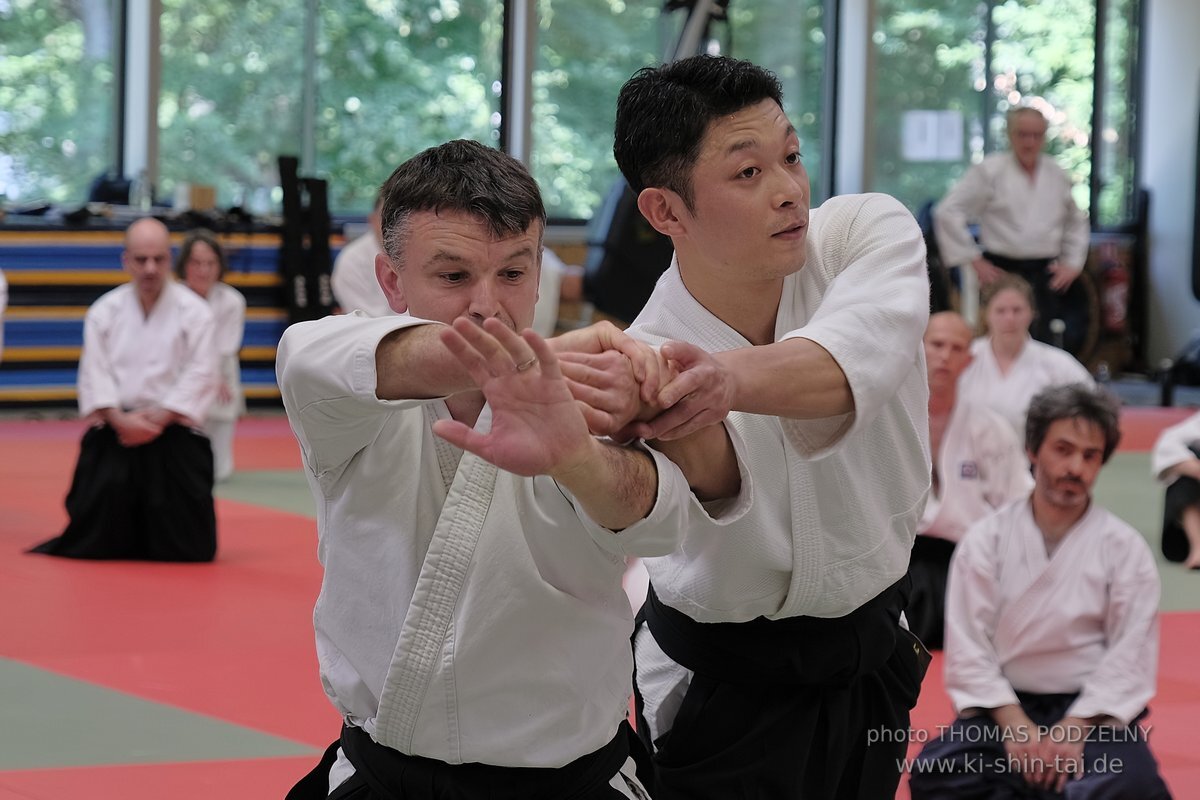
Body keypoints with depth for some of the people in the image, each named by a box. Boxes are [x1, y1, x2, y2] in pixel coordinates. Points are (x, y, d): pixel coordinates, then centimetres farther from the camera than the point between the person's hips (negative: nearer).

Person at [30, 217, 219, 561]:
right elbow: (94, 375, -1)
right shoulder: (104, 311, 2)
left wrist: (157, 420, -15)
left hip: (172, 434, -1)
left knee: (189, 546, -3)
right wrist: (121, 420, -16)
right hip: (114, 433, 1)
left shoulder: (194, 311, -4)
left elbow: (200, 375, -7)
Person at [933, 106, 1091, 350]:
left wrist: (1072, 264, 14)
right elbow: (948, 212, -4)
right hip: (1002, 270, -4)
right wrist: (973, 260, -6)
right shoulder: (989, 171, -1)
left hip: (1046, 274, 4)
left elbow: (1077, 222, 26)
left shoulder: (1057, 176, 13)